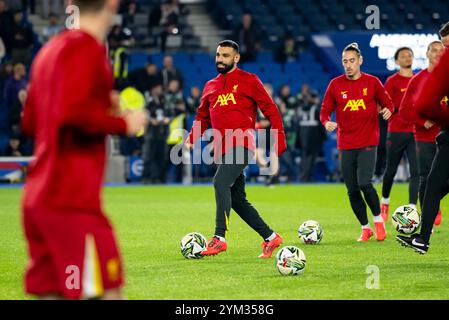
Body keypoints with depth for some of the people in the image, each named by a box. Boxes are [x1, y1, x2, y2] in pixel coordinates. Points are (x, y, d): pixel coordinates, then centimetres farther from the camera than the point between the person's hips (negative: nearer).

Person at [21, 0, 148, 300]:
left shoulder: (51, 50, 17)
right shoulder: (87, 49, -11)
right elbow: (74, 113, -25)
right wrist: (123, 123, -11)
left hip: (38, 197, 9)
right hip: (72, 200, -9)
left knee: (51, 291, 9)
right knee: (108, 292, -7)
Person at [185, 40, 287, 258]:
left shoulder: (249, 81, 2)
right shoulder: (210, 86, 19)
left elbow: (270, 109, 2)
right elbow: (203, 117, 24)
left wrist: (279, 139, -6)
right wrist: (191, 139, 8)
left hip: (241, 145, -7)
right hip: (222, 149, 7)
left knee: (220, 182, -26)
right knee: (237, 200, 7)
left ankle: (219, 238, -32)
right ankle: (270, 237, 20)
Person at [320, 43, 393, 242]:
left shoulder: (372, 82, 1)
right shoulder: (335, 85, 3)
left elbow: (387, 102, 9)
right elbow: (325, 111, 5)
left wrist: (387, 110, -15)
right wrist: (327, 123, -17)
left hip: (368, 143, -2)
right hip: (346, 145, 3)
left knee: (364, 183, -19)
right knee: (352, 191, 3)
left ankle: (378, 220, 4)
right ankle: (365, 228, 19)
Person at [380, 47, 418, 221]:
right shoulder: (392, 81, -2)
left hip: (415, 131, 3)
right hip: (396, 131, -3)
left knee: (416, 171, -8)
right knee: (391, 169, 9)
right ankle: (385, 202, 31)